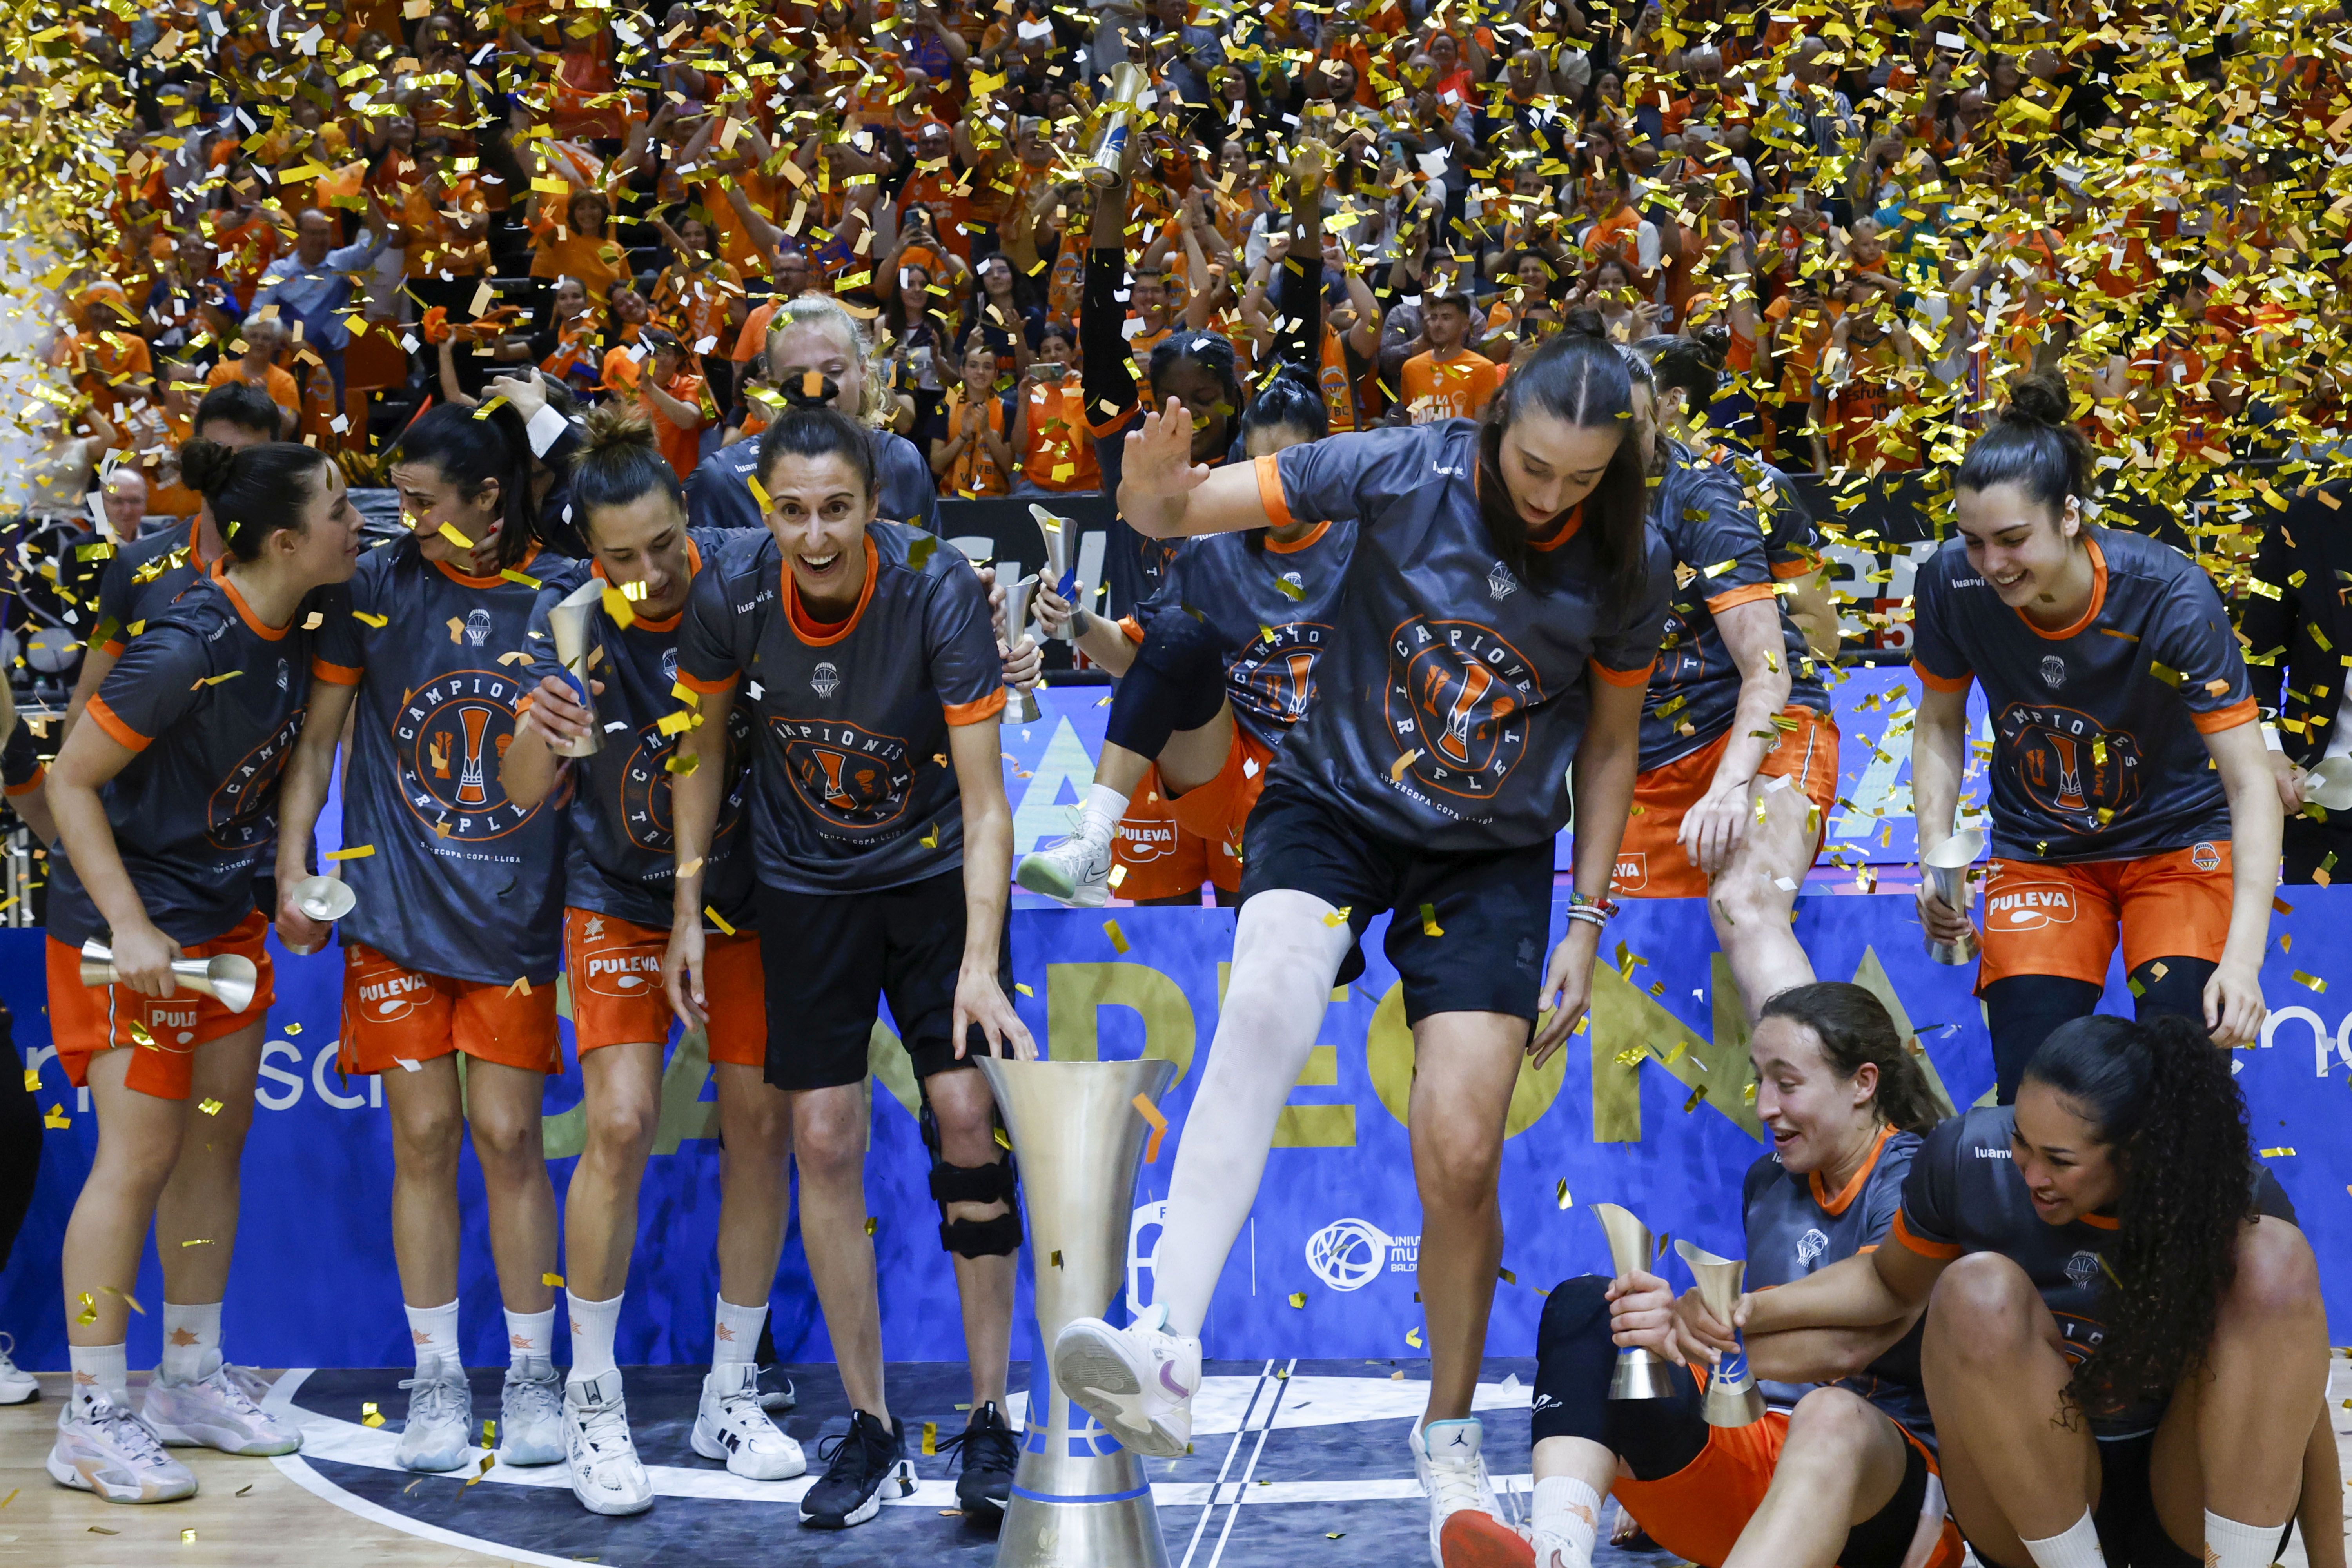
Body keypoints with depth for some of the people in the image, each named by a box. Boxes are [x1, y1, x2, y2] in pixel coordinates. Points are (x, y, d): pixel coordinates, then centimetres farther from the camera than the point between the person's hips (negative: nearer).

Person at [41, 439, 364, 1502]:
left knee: (216, 1141, 13)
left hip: (224, 915, 8)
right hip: (130, 920, -8)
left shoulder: (296, 627, -2)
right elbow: (71, 780, -19)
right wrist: (128, 928, -22)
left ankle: (192, 1380, 26)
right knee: (139, 1156, -6)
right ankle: (94, 1422, 3)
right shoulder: (189, 648, -25)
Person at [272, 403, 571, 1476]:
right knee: (423, 1136, 2)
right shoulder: (379, 588, -1)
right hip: (396, 906, 1)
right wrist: (292, 865, -2)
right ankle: (437, 1381, 13)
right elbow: (319, 733, 6)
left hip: (516, 914, -1)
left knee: (509, 1137, 1)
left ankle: (533, 1376, 14)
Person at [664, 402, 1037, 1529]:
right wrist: (687, 913, 1)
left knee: (966, 1115, -10)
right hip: (803, 887, 2)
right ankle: (870, 1426, 10)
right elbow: (701, 746, 1)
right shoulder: (729, 593, -17)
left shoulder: (938, 589, -25)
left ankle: (990, 1420, 2)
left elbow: (984, 799, -24)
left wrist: (980, 963, -33)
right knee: (825, 1141, -2)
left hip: (935, 875, -2)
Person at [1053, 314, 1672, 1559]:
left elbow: (1610, 743, 5)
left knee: (1460, 1158, -7)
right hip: (1334, 805, -1)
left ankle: (1449, 1433, 19)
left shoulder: (1627, 569, -9)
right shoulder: (1404, 471, -16)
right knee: (1265, 1006, -33)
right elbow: (1185, 510, -15)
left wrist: (1587, 925, 5)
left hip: (1491, 858, 2)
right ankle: (1167, 1357, -45)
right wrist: (1156, 498, -39)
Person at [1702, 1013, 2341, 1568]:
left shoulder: (2237, 1198, -18)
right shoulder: (1968, 1159, -15)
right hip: (2030, 1498, 1)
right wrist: (1753, 1310, -10)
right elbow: (1890, 1283, 5)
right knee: (1979, 1290, -29)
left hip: (2207, 1498, -1)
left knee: (2274, 1261, -26)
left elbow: (2296, 1397, -8)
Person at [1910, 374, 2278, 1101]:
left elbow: (2251, 782, -26)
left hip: (2176, 841, -2)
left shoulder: (2170, 596, -26)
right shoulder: (1953, 584, -18)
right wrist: (1935, 857, -14)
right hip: (2038, 851, 2)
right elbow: (1940, 724, 2)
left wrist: (2243, 955, -36)